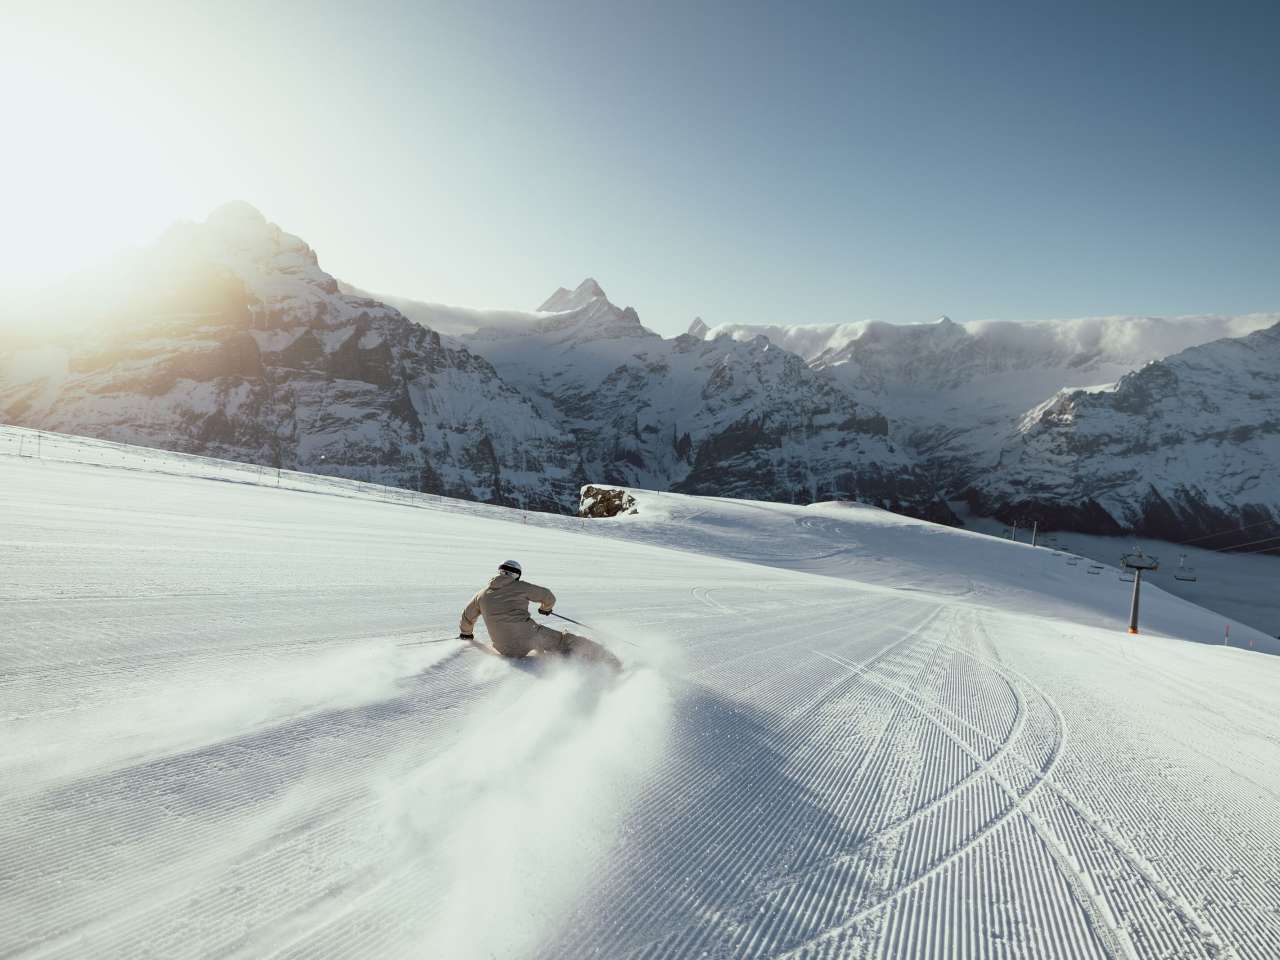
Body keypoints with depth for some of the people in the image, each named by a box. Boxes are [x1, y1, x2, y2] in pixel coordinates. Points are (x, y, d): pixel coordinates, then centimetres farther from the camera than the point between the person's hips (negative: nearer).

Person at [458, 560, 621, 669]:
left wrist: (466, 634, 52)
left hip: (505, 650, 4)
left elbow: (468, 617, 31)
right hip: (528, 635, -4)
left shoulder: (482, 594, 18)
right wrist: (546, 608, 41)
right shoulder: (520, 587, 9)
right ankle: (606, 660, -12)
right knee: (564, 640, 0)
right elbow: (548, 596, 18)